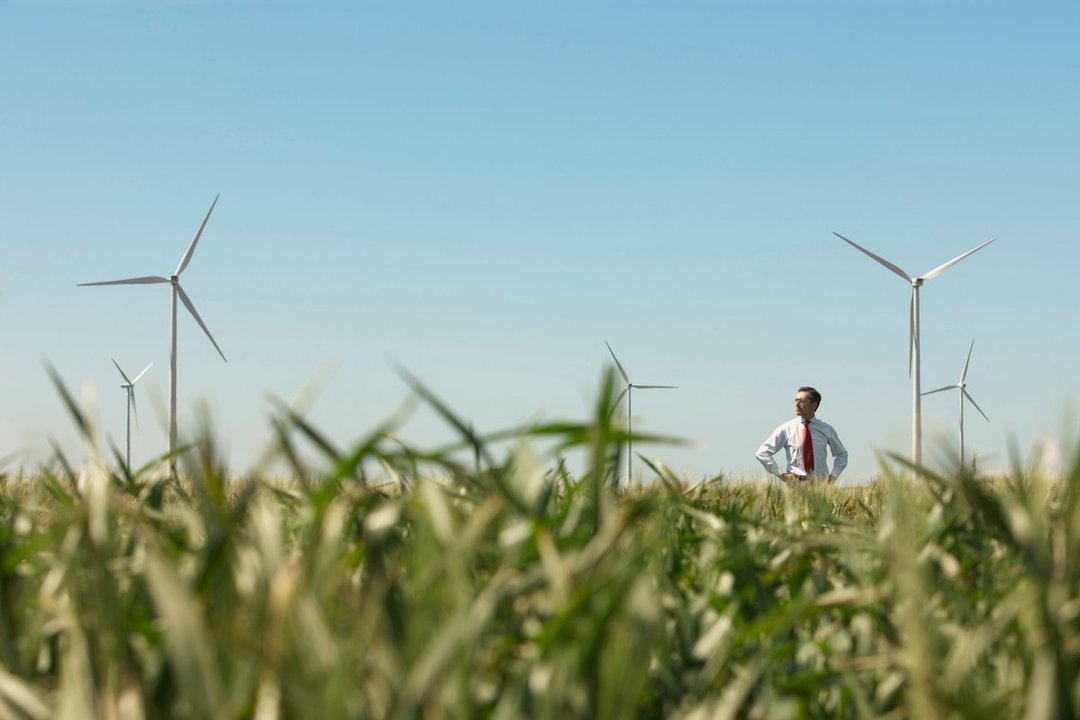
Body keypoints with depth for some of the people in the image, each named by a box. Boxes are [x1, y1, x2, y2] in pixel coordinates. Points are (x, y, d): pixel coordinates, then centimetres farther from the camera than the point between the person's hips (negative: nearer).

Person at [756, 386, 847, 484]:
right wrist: (780, 474, -2)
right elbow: (762, 453, 4)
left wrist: (833, 475, 11)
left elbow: (842, 454, 26)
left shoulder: (826, 429, 10)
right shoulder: (787, 429, 4)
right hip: (796, 482, -1)